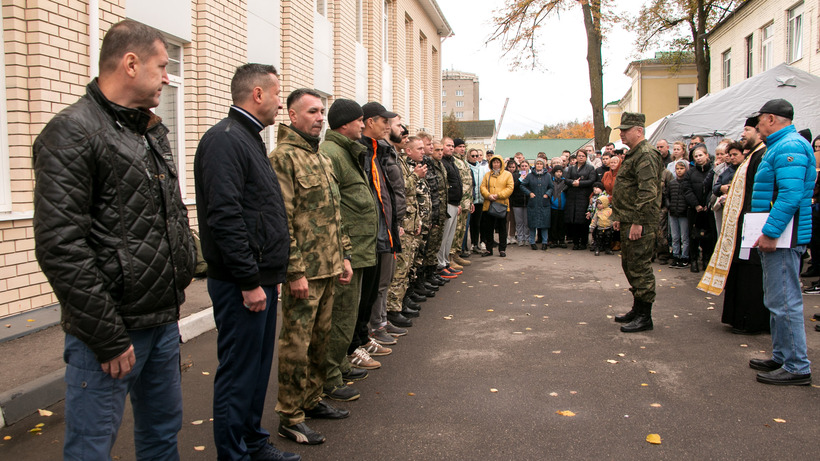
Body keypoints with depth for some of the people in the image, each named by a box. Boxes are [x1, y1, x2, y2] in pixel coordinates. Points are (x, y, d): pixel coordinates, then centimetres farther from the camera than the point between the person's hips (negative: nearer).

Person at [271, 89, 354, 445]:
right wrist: (295, 271, -19)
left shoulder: (321, 158, 17)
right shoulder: (283, 157, -11)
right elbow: (281, 220, -17)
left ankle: (312, 400, 31)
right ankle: (290, 418, 10)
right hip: (303, 271, -9)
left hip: (328, 269, 9)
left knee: (320, 339, 17)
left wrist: (344, 255, 16)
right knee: (296, 344, -1)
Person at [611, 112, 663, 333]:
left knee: (639, 266, -6)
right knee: (629, 265, 17)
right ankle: (637, 309, 28)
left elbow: (648, 192, -23)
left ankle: (644, 316, 2)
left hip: (640, 224, -11)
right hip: (629, 222, 11)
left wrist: (638, 222, -25)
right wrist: (618, 216, 22)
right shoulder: (633, 154, 18)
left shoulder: (646, 155, -15)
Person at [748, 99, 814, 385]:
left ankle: (797, 368, 0)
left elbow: (790, 195, -26)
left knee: (785, 302, -7)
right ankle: (782, 358, 26)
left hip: (783, 238, -11)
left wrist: (770, 232, -26)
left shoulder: (789, 147, -15)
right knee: (777, 301, 16)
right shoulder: (780, 146, 19)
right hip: (775, 237, 11)